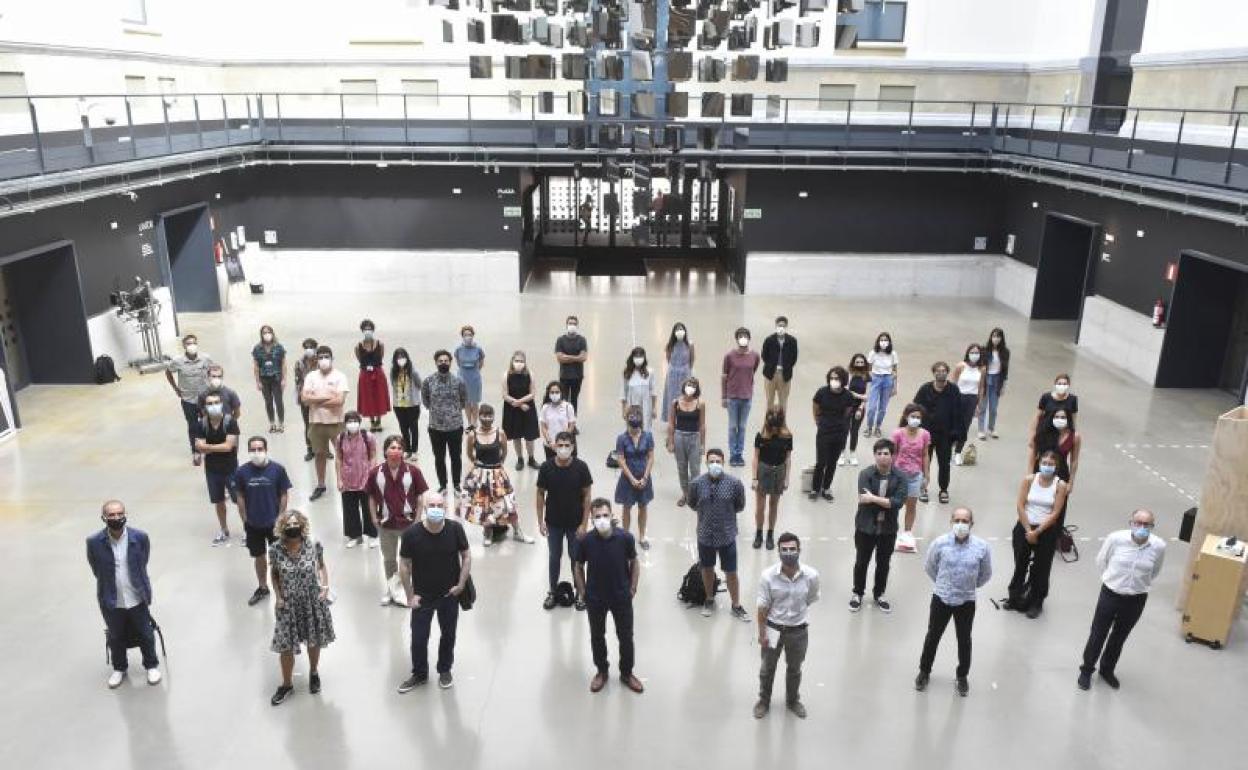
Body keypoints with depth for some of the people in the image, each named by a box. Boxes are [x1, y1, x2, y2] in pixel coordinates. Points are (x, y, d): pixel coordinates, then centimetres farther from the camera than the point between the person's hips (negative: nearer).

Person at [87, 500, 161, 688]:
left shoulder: (140, 537, -16)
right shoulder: (94, 542, -17)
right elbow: (96, 570, 1)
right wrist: (108, 584, 11)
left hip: (137, 598, 0)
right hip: (111, 601, 0)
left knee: (146, 635, 17)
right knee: (116, 637, 21)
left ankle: (152, 665, 41)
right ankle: (119, 668, 46)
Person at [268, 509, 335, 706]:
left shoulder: (314, 544, -14)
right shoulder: (276, 549, -14)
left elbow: (321, 566, 1)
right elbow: (275, 574, 1)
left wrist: (325, 586, -10)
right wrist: (278, 597, -8)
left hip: (312, 601, 0)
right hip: (288, 604, 0)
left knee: (314, 641, 18)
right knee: (286, 646, 9)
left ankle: (314, 673, 45)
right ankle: (287, 685, 31)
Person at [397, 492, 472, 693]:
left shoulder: (455, 528, -17)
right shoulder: (412, 533, -19)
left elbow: (466, 556, -3)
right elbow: (404, 565, -8)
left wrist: (461, 584, -7)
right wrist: (410, 595, -6)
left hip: (450, 594, 1)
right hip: (422, 596, -1)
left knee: (448, 635, 17)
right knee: (418, 638, 10)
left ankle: (445, 670, 41)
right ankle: (419, 674, 35)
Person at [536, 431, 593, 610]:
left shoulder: (581, 467, -15)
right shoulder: (546, 468, -12)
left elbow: (586, 496, -9)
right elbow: (541, 494, -3)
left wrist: (584, 523, -10)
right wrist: (540, 521, -4)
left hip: (575, 523, -1)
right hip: (553, 523, 1)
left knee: (576, 558, 13)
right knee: (554, 558, 15)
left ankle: (580, 592, 30)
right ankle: (552, 592, 33)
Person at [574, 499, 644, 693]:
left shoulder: (625, 537, -18)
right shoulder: (584, 540, -18)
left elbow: (634, 563, -2)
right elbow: (578, 567, -2)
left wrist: (632, 588, -2)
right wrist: (583, 592, -2)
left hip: (621, 597, 0)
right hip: (595, 598, 0)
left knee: (626, 636, 14)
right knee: (597, 636, 17)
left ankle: (627, 673, 36)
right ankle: (602, 671, 40)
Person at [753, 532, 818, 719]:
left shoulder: (811, 575, -22)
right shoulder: (768, 576, -24)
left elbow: (810, 600, -1)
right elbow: (763, 607, -13)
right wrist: (762, 633, -7)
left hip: (799, 631, 1)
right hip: (773, 629, -1)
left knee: (794, 669, 25)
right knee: (767, 668, 22)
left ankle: (793, 700, 51)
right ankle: (764, 701, 47)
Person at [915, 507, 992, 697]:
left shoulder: (981, 547, -16)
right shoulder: (940, 543, -18)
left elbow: (985, 574, 3)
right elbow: (929, 567, 1)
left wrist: (969, 586, 11)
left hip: (966, 602, 0)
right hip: (941, 599, 0)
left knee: (964, 640, 17)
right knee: (933, 636, 15)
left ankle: (962, 676, 39)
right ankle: (924, 671, 36)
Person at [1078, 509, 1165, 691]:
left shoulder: (1159, 546, -15)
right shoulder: (1115, 538, -20)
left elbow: (1155, 572, 8)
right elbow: (1101, 561, 0)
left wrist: (1141, 584, 11)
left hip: (1136, 600, 2)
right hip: (1110, 594, -2)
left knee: (1119, 637, 20)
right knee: (1098, 634, 11)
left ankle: (1107, 670, 41)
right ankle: (1086, 670, 31)